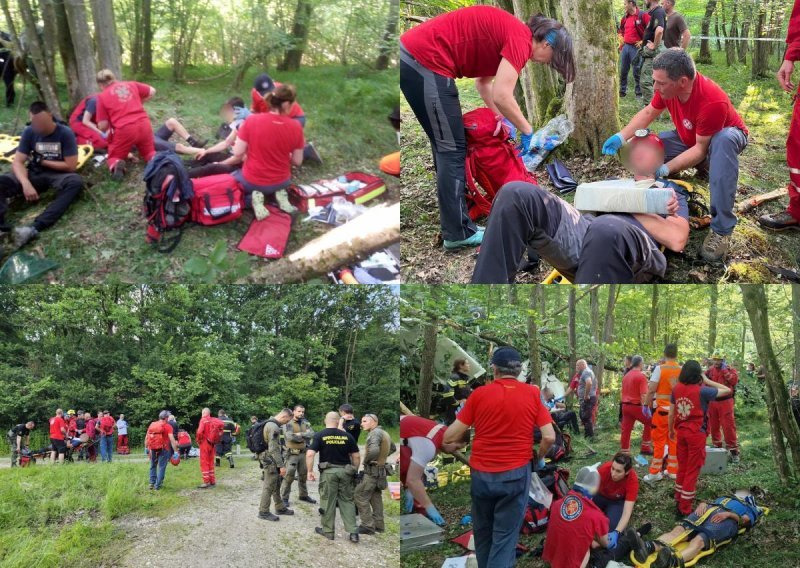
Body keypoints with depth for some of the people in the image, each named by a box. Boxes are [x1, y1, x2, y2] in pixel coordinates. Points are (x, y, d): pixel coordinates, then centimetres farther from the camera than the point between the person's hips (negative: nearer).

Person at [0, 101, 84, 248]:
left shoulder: (65, 133, -10)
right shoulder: (29, 132, -2)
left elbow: (71, 166, -12)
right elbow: (17, 162, -8)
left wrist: (42, 161, -6)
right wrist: (26, 184, -27)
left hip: (58, 175, -3)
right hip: (34, 174, 3)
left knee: (76, 182, -38)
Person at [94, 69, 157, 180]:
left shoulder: (102, 96, 4)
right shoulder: (131, 84, 13)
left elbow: (103, 126, 1)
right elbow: (152, 92, 20)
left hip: (124, 130, -3)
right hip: (144, 125, 3)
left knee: (114, 157, 19)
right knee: (149, 152, 26)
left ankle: (116, 165, -16)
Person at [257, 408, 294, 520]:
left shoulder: (271, 423, 11)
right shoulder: (273, 427, -22)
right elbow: (274, 449, -25)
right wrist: (281, 465, -21)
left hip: (272, 460, 10)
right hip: (271, 461, -10)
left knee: (276, 485, 18)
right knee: (269, 487, -3)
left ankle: (280, 508, 28)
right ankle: (263, 512, 4)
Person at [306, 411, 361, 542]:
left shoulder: (319, 435, -4)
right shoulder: (347, 436, 3)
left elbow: (310, 454, -14)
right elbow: (356, 456, 4)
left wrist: (310, 471, -7)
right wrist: (354, 471, 15)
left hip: (328, 471, -2)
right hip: (345, 471, 2)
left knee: (328, 501, 8)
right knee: (347, 501, 10)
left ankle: (328, 531, 16)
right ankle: (353, 532, 4)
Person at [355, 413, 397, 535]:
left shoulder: (375, 433, -17)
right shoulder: (384, 433, 11)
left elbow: (374, 450, -35)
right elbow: (393, 448, 28)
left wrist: (365, 460, -18)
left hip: (372, 470, -9)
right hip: (380, 470, 9)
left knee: (360, 496, -6)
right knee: (376, 498, 14)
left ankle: (368, 525, -8)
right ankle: (378, 525, 16)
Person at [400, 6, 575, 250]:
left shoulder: (506, 32, 19)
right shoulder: (521, 38, -10)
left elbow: (483, 83, 29)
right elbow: (502, 96, -17)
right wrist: (527, 130, -2)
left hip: (413, 56, 10)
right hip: (425, 63, -10)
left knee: (445, 146, 20)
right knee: (452, 149, -3)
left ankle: (453, 219, 30)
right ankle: (458, 233, 2)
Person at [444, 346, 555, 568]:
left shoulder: (479, 394, -2)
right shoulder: (533, 394, 0)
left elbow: (450, 437, -2)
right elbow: (549, 437, -3)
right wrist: (540, 459, 16)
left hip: (481, 473, 1)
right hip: (515, 474, -1)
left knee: (483, 532, 19)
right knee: (505, 536, 3)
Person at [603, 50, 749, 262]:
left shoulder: (712, 101, -38)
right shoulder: (668, 86, -20)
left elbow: (701, 149, -32)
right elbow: (648, 113, -2)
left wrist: (665, 169, -38)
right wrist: (621, 137, -14)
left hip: (725, 136, -6)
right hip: (689, 139, 6)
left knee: (723, 141, -43)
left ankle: (721, 230, -44)